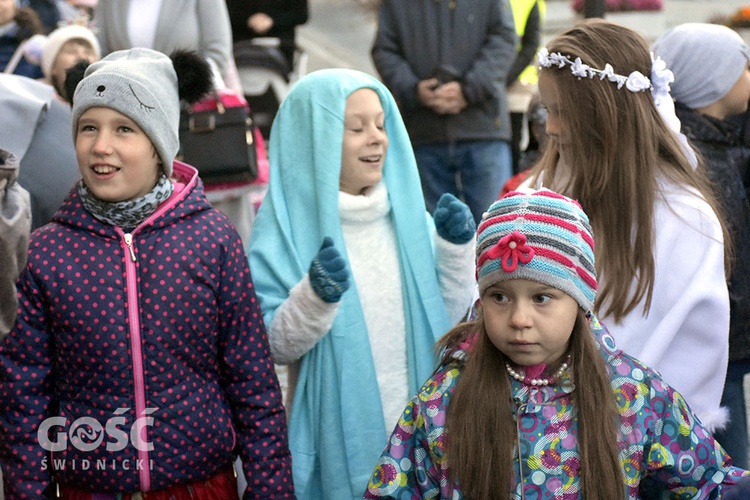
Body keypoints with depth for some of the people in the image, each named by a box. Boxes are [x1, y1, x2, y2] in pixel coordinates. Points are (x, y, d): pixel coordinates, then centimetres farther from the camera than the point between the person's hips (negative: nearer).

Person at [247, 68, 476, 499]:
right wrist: (315, 297, -27)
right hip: (339, 438, -4)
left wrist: (456, 249, -6)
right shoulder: (286, 228, -9)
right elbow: (273, 345, -11)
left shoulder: (409, 215, 3)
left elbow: (447, 319, 7)